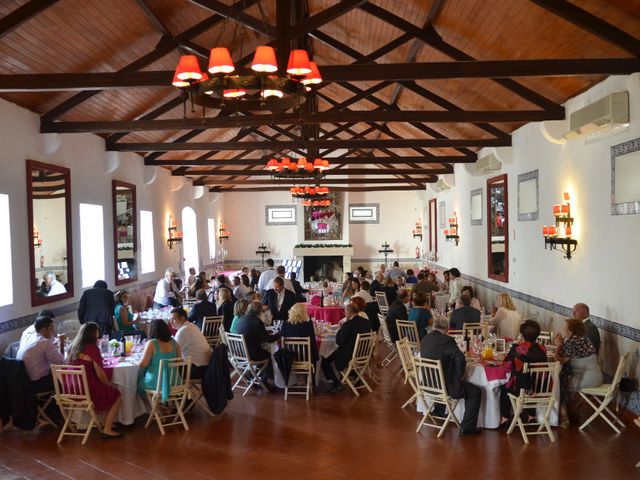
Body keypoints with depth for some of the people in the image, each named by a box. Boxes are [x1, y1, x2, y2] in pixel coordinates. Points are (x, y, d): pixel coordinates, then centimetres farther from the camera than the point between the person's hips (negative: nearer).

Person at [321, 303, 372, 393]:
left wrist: (341, 329, -3)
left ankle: (336, 383, 3)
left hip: (348, 358, -8)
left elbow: (338, 342, -17)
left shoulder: (348, 325, -23)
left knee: (324, 361, 5)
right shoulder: (367, 322, 0)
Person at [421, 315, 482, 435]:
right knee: (476, 392, 6)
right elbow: (461, 360, -25)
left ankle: (438, 411, 48)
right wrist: (458, 377, -8)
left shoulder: (425, 339, 3)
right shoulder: (447, 340, -19)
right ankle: (467, 427, 8)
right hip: (444, 386, -8)